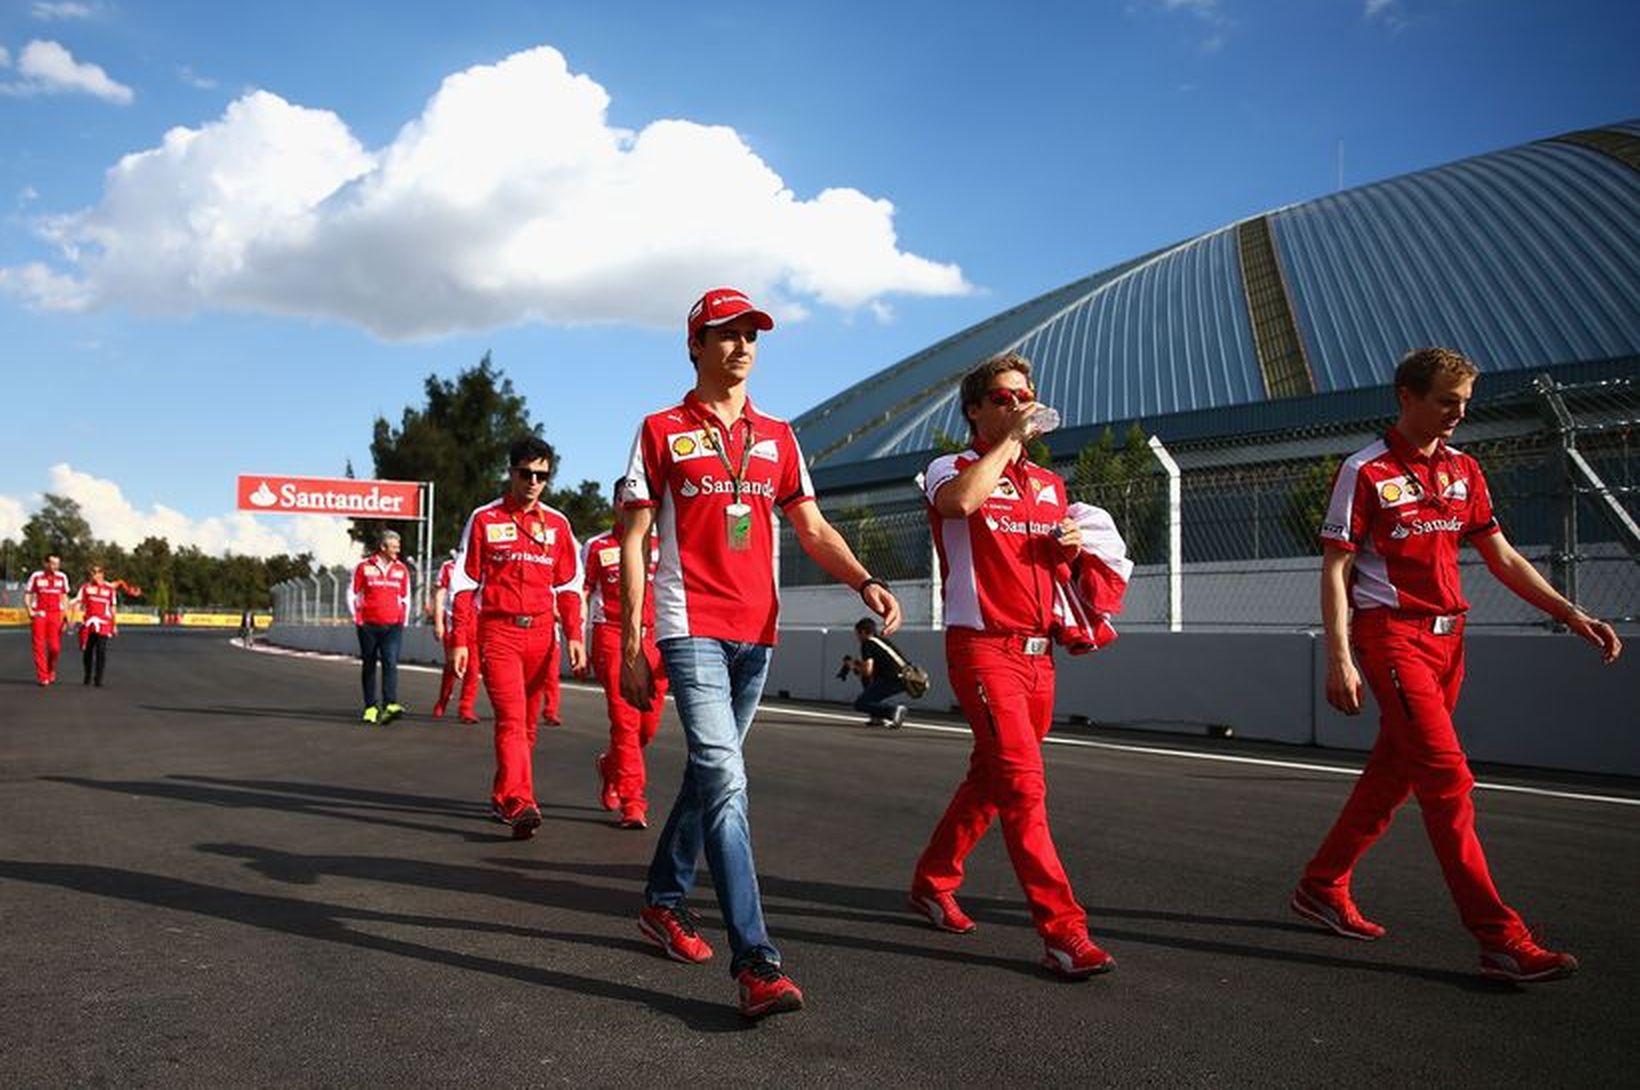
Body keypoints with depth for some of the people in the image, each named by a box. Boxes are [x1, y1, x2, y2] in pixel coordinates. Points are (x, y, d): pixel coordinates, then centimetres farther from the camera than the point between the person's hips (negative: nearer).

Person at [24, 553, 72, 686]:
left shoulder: (62, 577, 6)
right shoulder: (36, 576, -1)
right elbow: (27, 595, 3)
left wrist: (66, 615, 7)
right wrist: (30, 612, -10)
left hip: (55, 615, 1)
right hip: (39, 614, -1)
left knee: (55, 647, -4)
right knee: (39, 646, -2)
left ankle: (51, 670, 22)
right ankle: (42, 677, 4)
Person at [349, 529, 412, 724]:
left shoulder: (401, 569, 7)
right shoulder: (364, 567, 0)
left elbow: (405, 597, 16)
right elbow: (352, 593, 6)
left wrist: (403, 620, 10)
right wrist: (357, 619, 2)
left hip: (393, 626, 1)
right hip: (369, 626, -1)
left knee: (390, 663, -15)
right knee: (369, 667, 8)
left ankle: (390, 706, -24)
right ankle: (370, 707, 17)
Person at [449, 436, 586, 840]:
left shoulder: (557, 523, 11)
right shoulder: (484, 519, 4)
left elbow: (568, 585, 13)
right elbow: (465, 583, 4)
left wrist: (574, 635, 3)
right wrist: (461, 640, -2)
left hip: (541, 632, 3)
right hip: (497, 631, -3)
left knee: (527, 722, 8)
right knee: (511, 718, -15)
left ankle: (503, 798, 23)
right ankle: (520, 803, -22)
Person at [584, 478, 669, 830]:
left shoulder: (662, 546, 11)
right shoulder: (597, 547, 6)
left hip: (653, 638, 3)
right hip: (612, 635, -3)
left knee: (648, 723, 5)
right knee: (624, 718, -10)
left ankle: (611, 765, 36)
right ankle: (632, 803, -3)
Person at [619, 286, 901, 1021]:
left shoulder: (777, 437, 15)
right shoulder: (662, 431, 3)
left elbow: (812, 528, 12)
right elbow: (633, 540, 1)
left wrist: (863, 581, -8)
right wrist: (630, 644, -5)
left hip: (756, 631, 5)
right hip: (692, 627, -5)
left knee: (709, 773, 14)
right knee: (725, 780, -16)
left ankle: (664, 902, 33)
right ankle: (755, 962, -18)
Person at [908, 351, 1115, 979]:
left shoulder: (1049, 484, 18)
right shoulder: (951, 470, -1)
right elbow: (959, 500, -26)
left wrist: (1069, 548, 5)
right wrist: (1010, 439, -16)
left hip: (1038, 652, 7)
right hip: (982, 646, -7)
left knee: (990, 780, 15)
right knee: (1023, 785, -14)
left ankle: (932, 883, 32)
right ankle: (1062, 932, -13)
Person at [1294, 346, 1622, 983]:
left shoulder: (1463, 470, 12)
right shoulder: (1366, 471, -7)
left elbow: (1502, 557, 17)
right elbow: (1335, 570, -9)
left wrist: (1571, 614, 8)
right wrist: (1340, 660, -17)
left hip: (1447, 637, 7)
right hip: (1391, 636, -7)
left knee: (1392, 774, 11)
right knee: (1448, 779, -11)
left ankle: (1322, 888, 26)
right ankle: (1501, 940, -8)